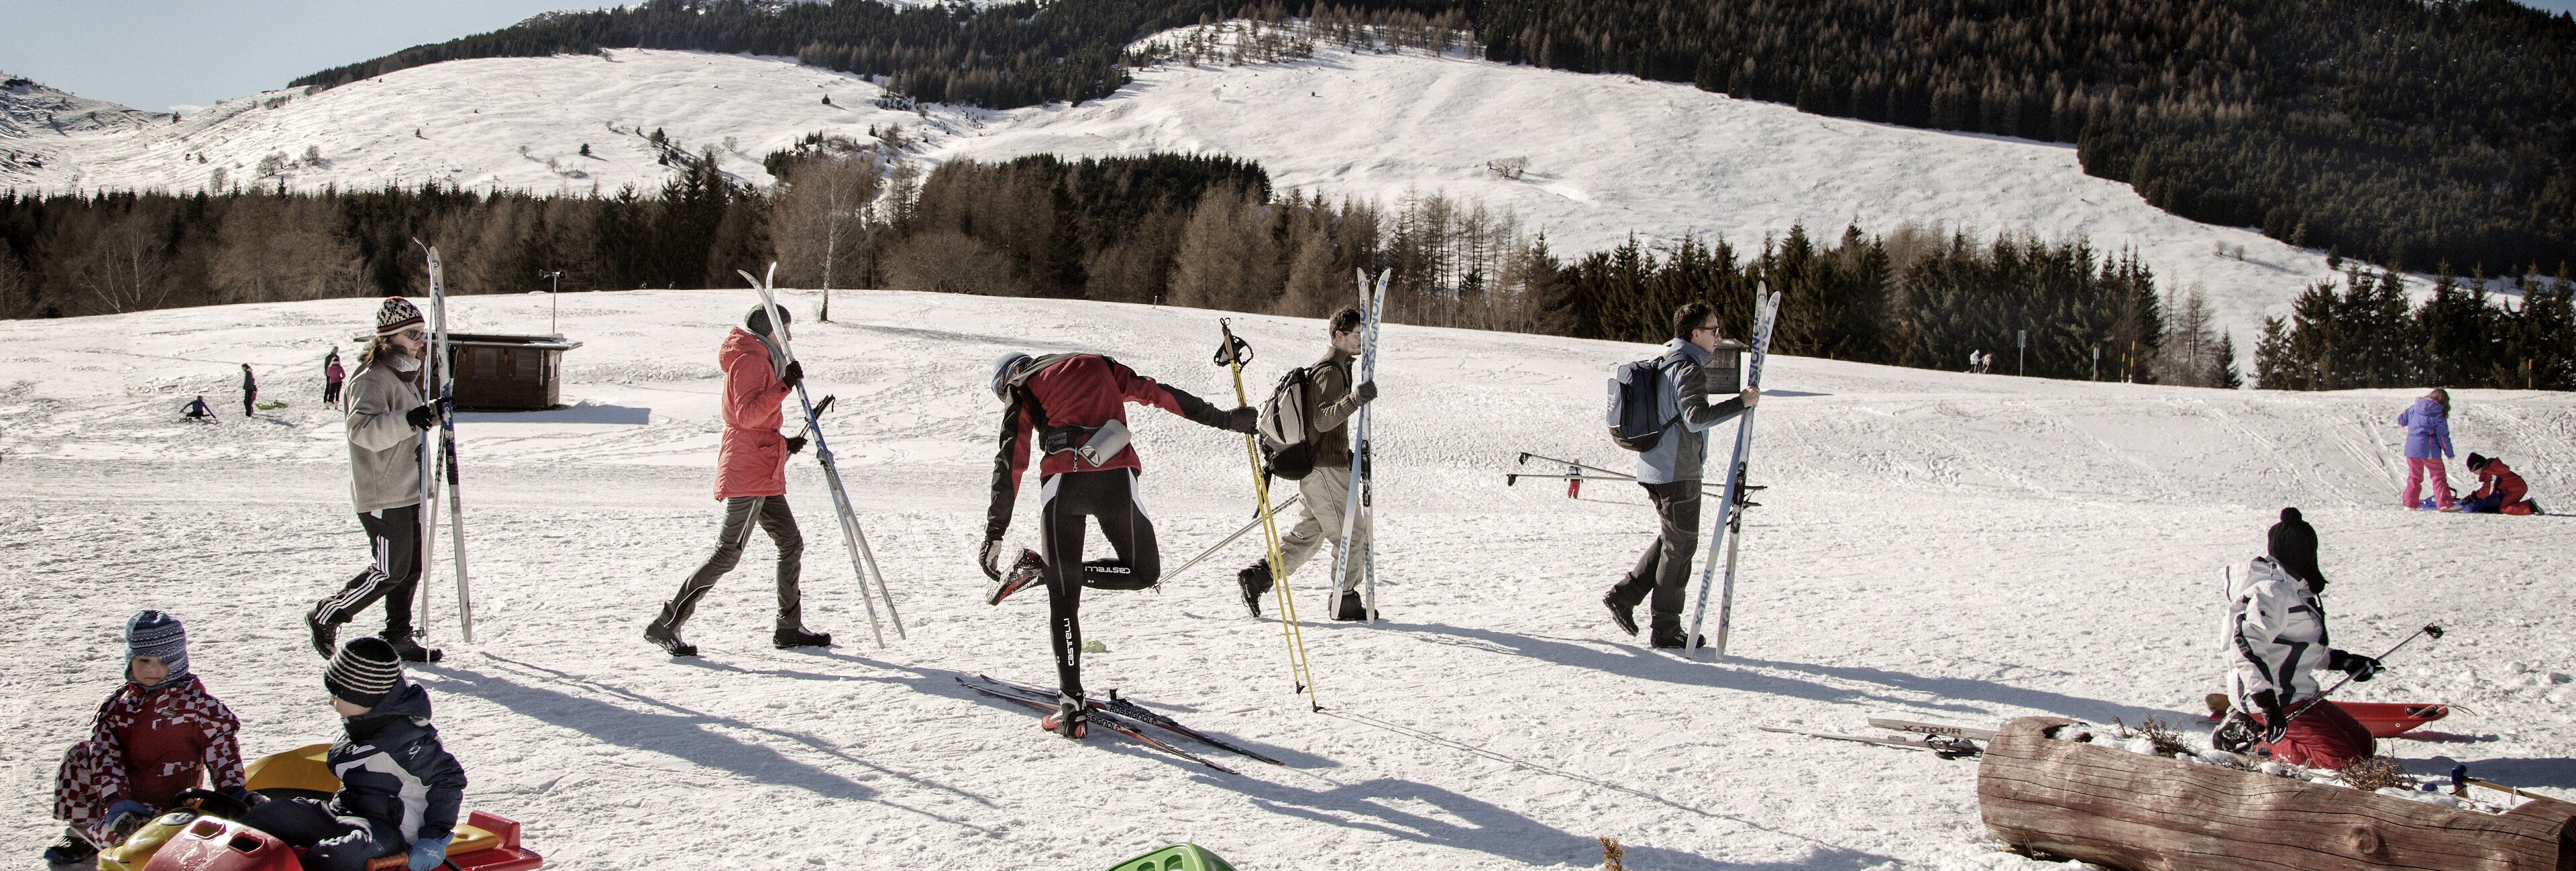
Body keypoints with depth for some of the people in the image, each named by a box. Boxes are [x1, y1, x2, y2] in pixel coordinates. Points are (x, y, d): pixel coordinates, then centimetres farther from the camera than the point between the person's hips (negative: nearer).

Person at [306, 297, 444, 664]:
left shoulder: (404, 378, 18)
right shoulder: (370, 380, -14)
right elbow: (363, 430, -32)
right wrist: (408, 421, -43)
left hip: (409, 492, 10)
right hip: (382, 496, -9)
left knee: (411, 567, 9)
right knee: (391, 571, -9)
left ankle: (399, 637, 18)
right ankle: (325, 617, 7)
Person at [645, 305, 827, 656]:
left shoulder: (761, 362, 24)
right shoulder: (750, 360, -8)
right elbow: (748, 414, -23)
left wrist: (784, 444, 17)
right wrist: (785, 385, -28)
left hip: (764, 476, 11)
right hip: (747, 473, -11)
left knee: (791, 543, 10)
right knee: (728, 553, -12)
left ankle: (789, 628, 16)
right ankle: (665, 626, -9)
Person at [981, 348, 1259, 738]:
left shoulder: (1022, 388, 15)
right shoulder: (1098, 366, 26)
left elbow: (1011, 460, 5)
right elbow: (1159, 394, 24)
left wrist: (994, 534, 2)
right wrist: (1223, 419, 27)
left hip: (1062, 484, -1)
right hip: (1116, 482, 1)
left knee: (1063, 599, 7)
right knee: (1144, 571, 20)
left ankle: (1071, 705, -2)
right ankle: (1044, 569, 2)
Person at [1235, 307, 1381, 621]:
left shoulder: (1335, 368, 19)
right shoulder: (1330, 371, -14)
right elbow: (1322, 420, -26)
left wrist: (1347, 454, 30)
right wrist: (1354, 400, -41)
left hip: (1313, 466, 10)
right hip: (1325, 468, -10)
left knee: (1307, 534, 14)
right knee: (1354, 533, -3)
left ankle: (1256, 575, 10)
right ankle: (1344, 600, 3)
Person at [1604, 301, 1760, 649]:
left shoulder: (1667, 363, 14)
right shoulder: (1689, 369, -17)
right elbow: (1696, 417, -30)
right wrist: (1741, 402, -28)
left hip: (1655, 469, 10)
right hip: (1677, 473, -10)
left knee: (1671, 540, 19)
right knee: (1681, 546, -1)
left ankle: (1622, 595, 16)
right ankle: (1665, 629, 4)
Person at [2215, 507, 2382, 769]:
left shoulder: (2292, 590, 15)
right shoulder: (2273, 592, -18)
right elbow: (2246, 646, -29)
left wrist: (2342, 661, 24)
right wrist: (2267, 703, -34)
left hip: (2295, 693, 10)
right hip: (2279, 699, -10)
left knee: (2365, 745, 7)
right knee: (2344, 758, -17)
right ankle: (2253, 740, -8)